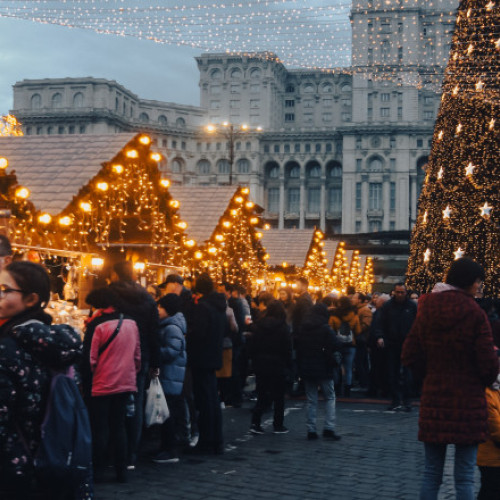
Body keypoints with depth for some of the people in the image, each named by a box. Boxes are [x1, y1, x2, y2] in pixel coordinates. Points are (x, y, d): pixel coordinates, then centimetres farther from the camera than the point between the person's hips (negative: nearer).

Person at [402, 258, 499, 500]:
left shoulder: (425, 311, 2)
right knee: (464, 477, 3)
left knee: (431, 474, 12)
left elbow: (409, 357, 3)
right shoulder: (474, 314, -13)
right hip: (468, 403, -4)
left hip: (433, 401, 4)